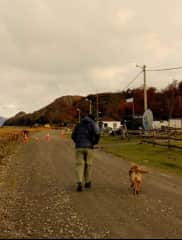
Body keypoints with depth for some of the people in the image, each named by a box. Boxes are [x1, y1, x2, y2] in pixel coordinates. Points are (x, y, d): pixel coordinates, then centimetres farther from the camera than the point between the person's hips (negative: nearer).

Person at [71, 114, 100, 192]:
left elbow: (73, 136, 15)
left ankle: (79, 183, -18)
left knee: (79, 165, 0)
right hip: (88, 147, -2)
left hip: (79, 147, 2)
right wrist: (94, 142, 6)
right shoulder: (93, 124, 6)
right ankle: (87, 182, 23)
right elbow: (97, 134, -11)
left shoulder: (78, 124, 17)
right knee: (88, 165, 12)